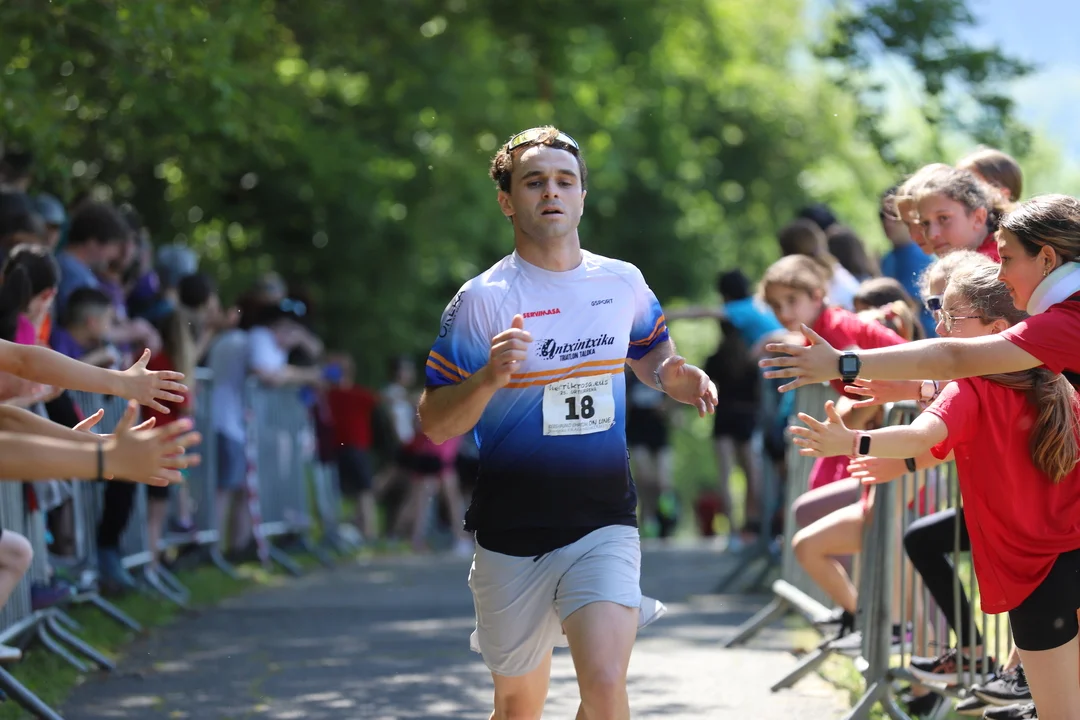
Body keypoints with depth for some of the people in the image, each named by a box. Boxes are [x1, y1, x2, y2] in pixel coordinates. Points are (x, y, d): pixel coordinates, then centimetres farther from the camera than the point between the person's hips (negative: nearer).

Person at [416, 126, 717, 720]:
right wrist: (490, 377, -26)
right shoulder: (481, 299, -6)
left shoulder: (624, 284, 3)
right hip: (511, 531, -1)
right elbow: (435, 425, -7)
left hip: (604, 521, 1)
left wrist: (677, 377, 2)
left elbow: (649, 354, 25)